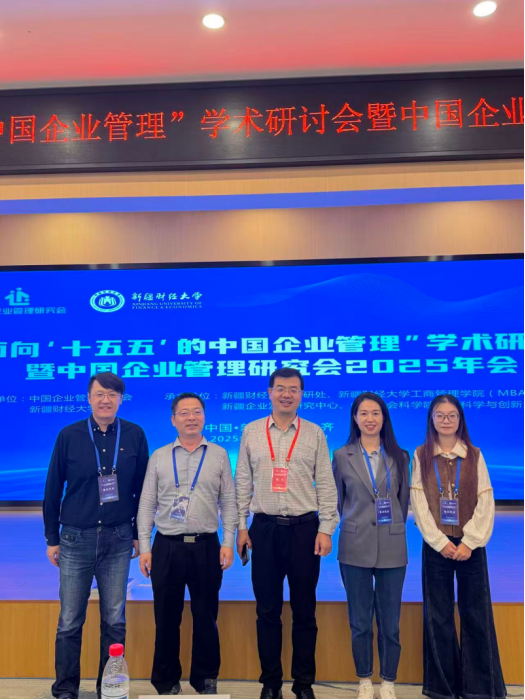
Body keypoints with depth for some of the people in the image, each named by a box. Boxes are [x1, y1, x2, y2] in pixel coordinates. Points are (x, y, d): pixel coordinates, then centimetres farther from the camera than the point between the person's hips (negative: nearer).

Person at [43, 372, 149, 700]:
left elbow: (142, 488, 5)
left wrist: (139, 533, 6)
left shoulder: (135, 435, -1)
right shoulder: (69, 435, -3)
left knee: (115, 620, 9)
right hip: (76, 538, 0)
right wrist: (52, 538, 5)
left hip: (118, 539, 1)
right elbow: (53, 489, 3)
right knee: (70, 621, 7)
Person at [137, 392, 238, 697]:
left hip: (206, 546, 0)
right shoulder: (159, 457, 5)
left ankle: (206, 679, 26)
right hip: (167, 547, 1)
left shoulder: (219, 455, 4)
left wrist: (228, 542, -5)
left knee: (206, 618, 9)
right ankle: (167, 681, 26)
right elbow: (147, 504, 5)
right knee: (167, 618, 9)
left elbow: (229, 502, 3)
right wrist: (145, 547, 0)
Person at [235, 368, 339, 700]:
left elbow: (326, 485, 1)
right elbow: (243, 483, 6)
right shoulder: (251, 431, 5)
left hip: (304, 528, -1)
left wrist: (326, 529, -5)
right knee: (268, 610, 9)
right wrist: (241, 527, 2)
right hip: (264, 528, 1)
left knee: (304, 610, 9)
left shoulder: (315, 433, 2)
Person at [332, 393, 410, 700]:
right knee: (360, 620, 10)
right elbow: (337, 500, 9)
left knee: (390, 622, 8)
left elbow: (404, 500, 10)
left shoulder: (400, 456, 2)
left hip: (392, 548, 1)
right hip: (356, 548, 0)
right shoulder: (343, 456, -1)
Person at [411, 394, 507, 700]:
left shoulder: (474, 456, 4)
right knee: (438, 616, 5)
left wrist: (470, 542, -10)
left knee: (476, 615, 2)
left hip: (470, 545, 0)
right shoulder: (421, 456, 3)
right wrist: (440, 541, -10)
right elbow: (419, 504, -2)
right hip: (437, 545, 0)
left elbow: (486, 503, -1)